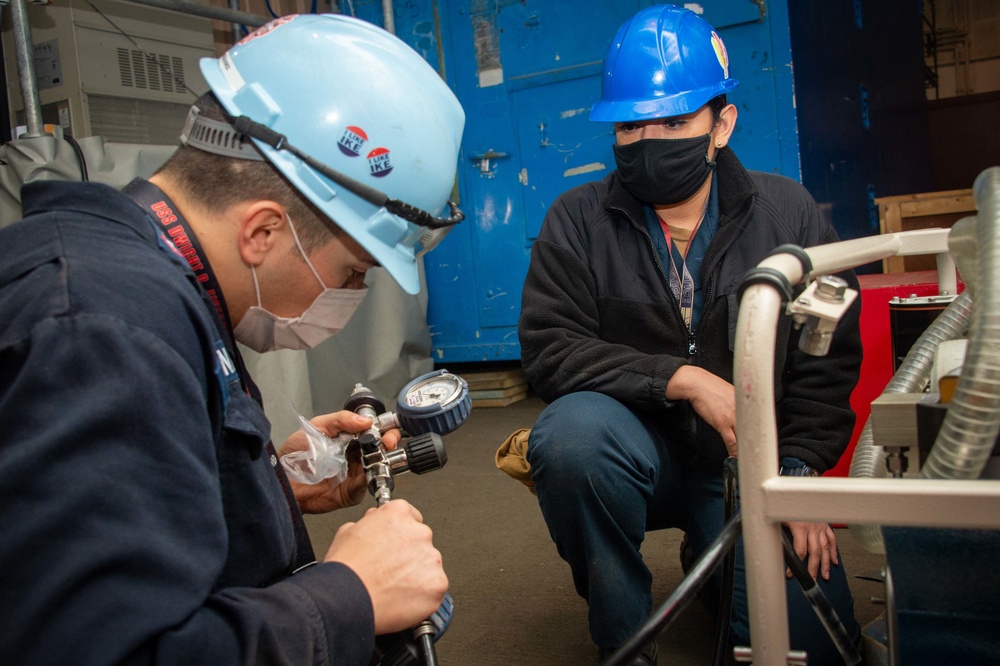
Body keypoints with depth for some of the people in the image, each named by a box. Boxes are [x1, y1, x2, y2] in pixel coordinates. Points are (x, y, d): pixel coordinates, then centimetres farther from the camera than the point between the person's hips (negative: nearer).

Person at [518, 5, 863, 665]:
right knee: (572, 429, -35)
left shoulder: (788, 213, -1)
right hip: (637, 453, -1)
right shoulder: (577, 221, -5)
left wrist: (796, 476, -11)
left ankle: (709, 548, 23)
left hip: (747, 464, 2)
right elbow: (548, 347, -15)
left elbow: (828, 361, 1)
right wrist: (684, 378, -24)